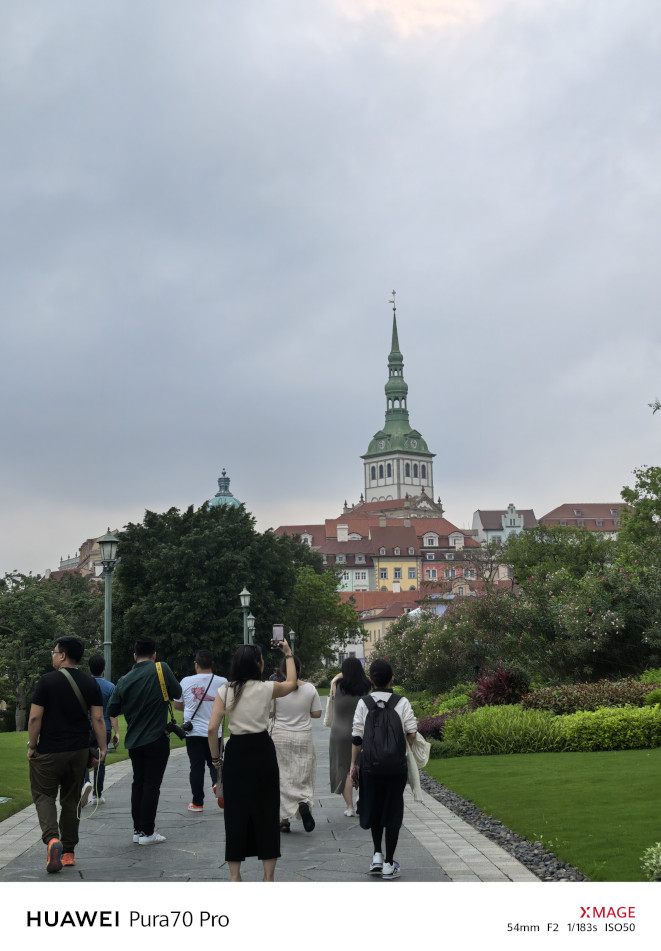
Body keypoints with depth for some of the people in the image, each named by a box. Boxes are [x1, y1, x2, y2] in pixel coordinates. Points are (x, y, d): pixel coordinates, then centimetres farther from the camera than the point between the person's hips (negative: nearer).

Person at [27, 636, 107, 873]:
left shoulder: (47, 681, -10)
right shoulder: (90, 683, 3)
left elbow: (35, 717, -12)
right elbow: (98, 718, 0)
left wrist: (32, 745, -2)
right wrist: (102, 748, 5)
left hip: (49, 752, -4)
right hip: (79, 751, 4)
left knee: (44, 795, 4)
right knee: (71, 800, 14)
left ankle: (51, 838, -20)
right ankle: (68, 851, 16)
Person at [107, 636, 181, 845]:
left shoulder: (124, 681, -1)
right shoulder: (161, 669, -11)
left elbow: (112, 710, 5)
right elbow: (177, 693, -2)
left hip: (133, 741, 4)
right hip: (156, 739, -4)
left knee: (138, 783, 14)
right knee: (152, 784, 1)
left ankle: (137, 829, 18)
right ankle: (147, 832, 2)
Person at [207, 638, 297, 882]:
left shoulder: (225, 691, -3)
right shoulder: (267, 689, -5)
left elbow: (212, 728, -7)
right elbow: (291, 683, 17)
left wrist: (215, 757, 5)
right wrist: (288, 654, 26)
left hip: (235, 751, 1)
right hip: (262, 750, -1)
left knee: (235, 811, 9)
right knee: (266, 810, 8)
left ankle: (234, 875, 13)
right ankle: (268, 875, 12)